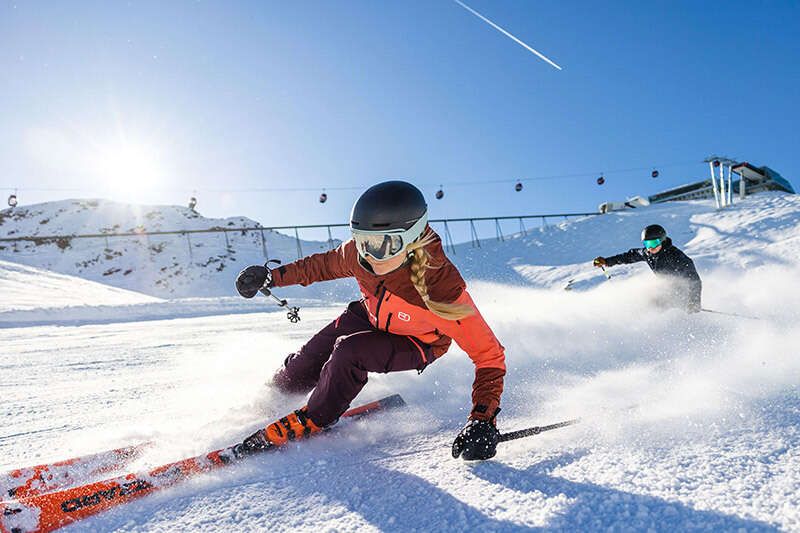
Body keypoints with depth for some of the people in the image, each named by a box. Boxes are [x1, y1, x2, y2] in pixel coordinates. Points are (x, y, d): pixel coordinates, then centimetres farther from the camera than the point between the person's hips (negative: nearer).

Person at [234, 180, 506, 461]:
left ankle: (310, 422, -3)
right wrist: (272, 276, -2)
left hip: (418, 345, -4)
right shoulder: (359, 253, -29)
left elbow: (489, 354, -33)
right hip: (370, 317, 5)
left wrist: (483, 419, -41)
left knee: (349, 352, -30)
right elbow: (325, 265, -4)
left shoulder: (442, 289, -42)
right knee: (306, 361, 2)